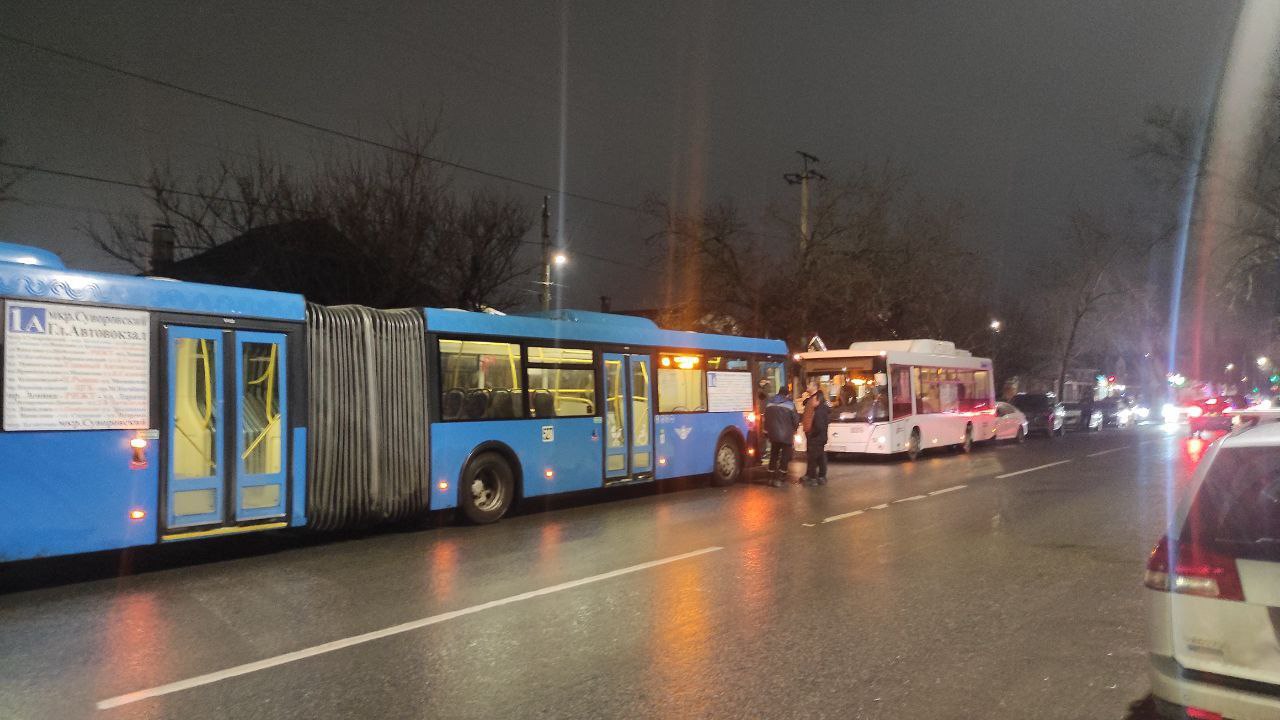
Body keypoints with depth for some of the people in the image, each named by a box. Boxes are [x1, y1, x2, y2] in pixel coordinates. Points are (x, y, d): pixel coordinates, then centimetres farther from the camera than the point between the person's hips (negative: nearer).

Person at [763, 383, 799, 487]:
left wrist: (767, 430, 20)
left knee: (773, 455, 17)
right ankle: (778, 478, -3)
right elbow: (796, 419, -7)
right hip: (786, 435, -5)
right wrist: (794, 429, 12)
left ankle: (771, 477, 20)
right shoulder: (790, 404, -9)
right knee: (785, 456, 4)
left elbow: (766, 418, 9)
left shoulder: (770, 403, 5)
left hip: (773, 434, 5)